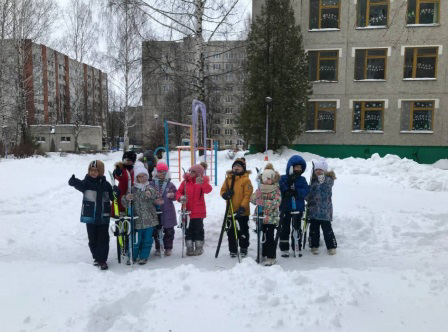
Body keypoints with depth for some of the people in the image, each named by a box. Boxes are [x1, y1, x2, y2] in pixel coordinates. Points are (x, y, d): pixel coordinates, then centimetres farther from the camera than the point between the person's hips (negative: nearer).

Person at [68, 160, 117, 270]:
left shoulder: (105, 184, 1)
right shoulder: (86, 182, -4)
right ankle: (96, 258, 29)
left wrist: (116, 192, -16)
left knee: (103, 239, 3)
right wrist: (73, 181, -48)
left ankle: (103, 260, 13)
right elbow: (79, 185, -26)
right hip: (90, 217, 0)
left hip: (103, 217, 0)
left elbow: (113, 197, 6)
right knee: (92, 239, 11)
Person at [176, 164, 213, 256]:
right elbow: (179, 192, 2)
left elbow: (208, 190, -21)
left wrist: (202, 182, -39)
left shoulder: (203, 182, -3)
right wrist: (180, 198, -21)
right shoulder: (185, 181, 3)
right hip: (187, 210, 3)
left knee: (198, 229, 6)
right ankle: (189, 248, 22)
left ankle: (199, 247, 20)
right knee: (188, 230, 10)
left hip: (198, 211, -2)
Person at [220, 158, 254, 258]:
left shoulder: (246, 179, -9)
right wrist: (225, 194, -14)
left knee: (243, 230, 11)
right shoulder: (228, 178, 4)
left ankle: (243, 249, 27)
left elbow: (248, 195, -13)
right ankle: (233, 250, 25)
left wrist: (243, 207, -20)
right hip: (230, 210, 4)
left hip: (242, 211, -4)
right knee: (231, 231, 12)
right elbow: (223, 190, 9)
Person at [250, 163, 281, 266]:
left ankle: (271, 257, 7)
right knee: (263, 236, 15)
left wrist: (262, 202, -23)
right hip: (261, 216, 5)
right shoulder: (260, 189, 9)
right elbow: (252, 199, 3)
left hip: (271, 217, -5)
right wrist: (258, 194, -18)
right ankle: (263, 254, 28)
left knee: (270, 237, -3)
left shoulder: (276, 190, -6)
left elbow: (276, 203, -19)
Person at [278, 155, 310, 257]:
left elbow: (306, 191, -10)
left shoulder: (302, 179, 4)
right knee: (284, 229, 4)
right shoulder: (283, 178, -1)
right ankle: (284, 249, 13)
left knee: (297, 228, 12)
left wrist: (296, 192, -26)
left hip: (298, 208, 2)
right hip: (285, 208, -2)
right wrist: (288, 183, -25)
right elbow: (279, 189, -14)